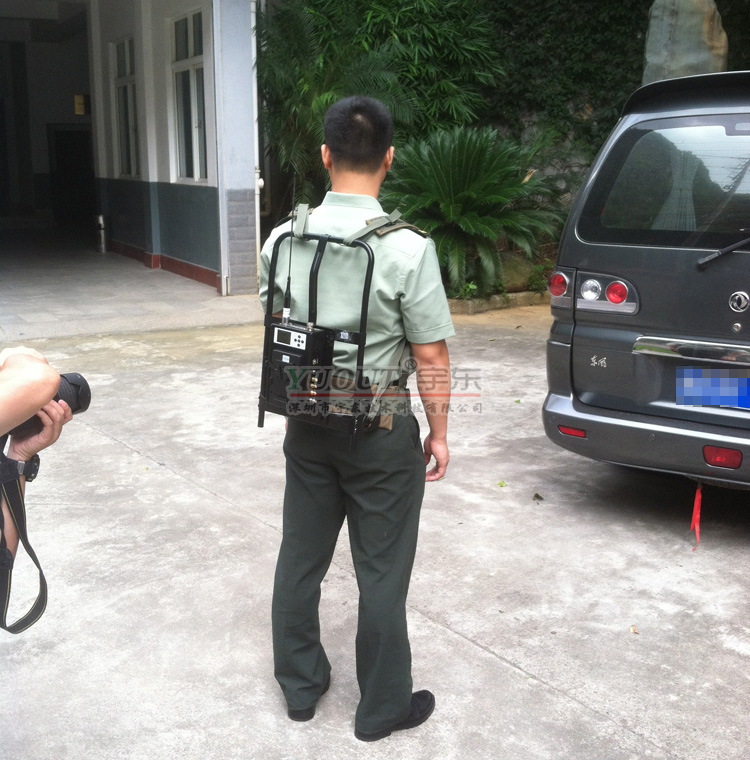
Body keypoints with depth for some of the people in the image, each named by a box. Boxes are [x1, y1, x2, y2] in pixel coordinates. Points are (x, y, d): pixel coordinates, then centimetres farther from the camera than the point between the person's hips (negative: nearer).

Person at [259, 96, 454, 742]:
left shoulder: (285, 240, -4)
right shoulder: (408, 249, -19)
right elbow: (431, 357, -14)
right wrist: (438, 434, -1)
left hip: (306, 427, 5)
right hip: (380, 435, -4)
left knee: (301, 559, 18)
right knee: (381, 575, 10)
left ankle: (301, 685, 35)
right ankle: (382, 708, 25)